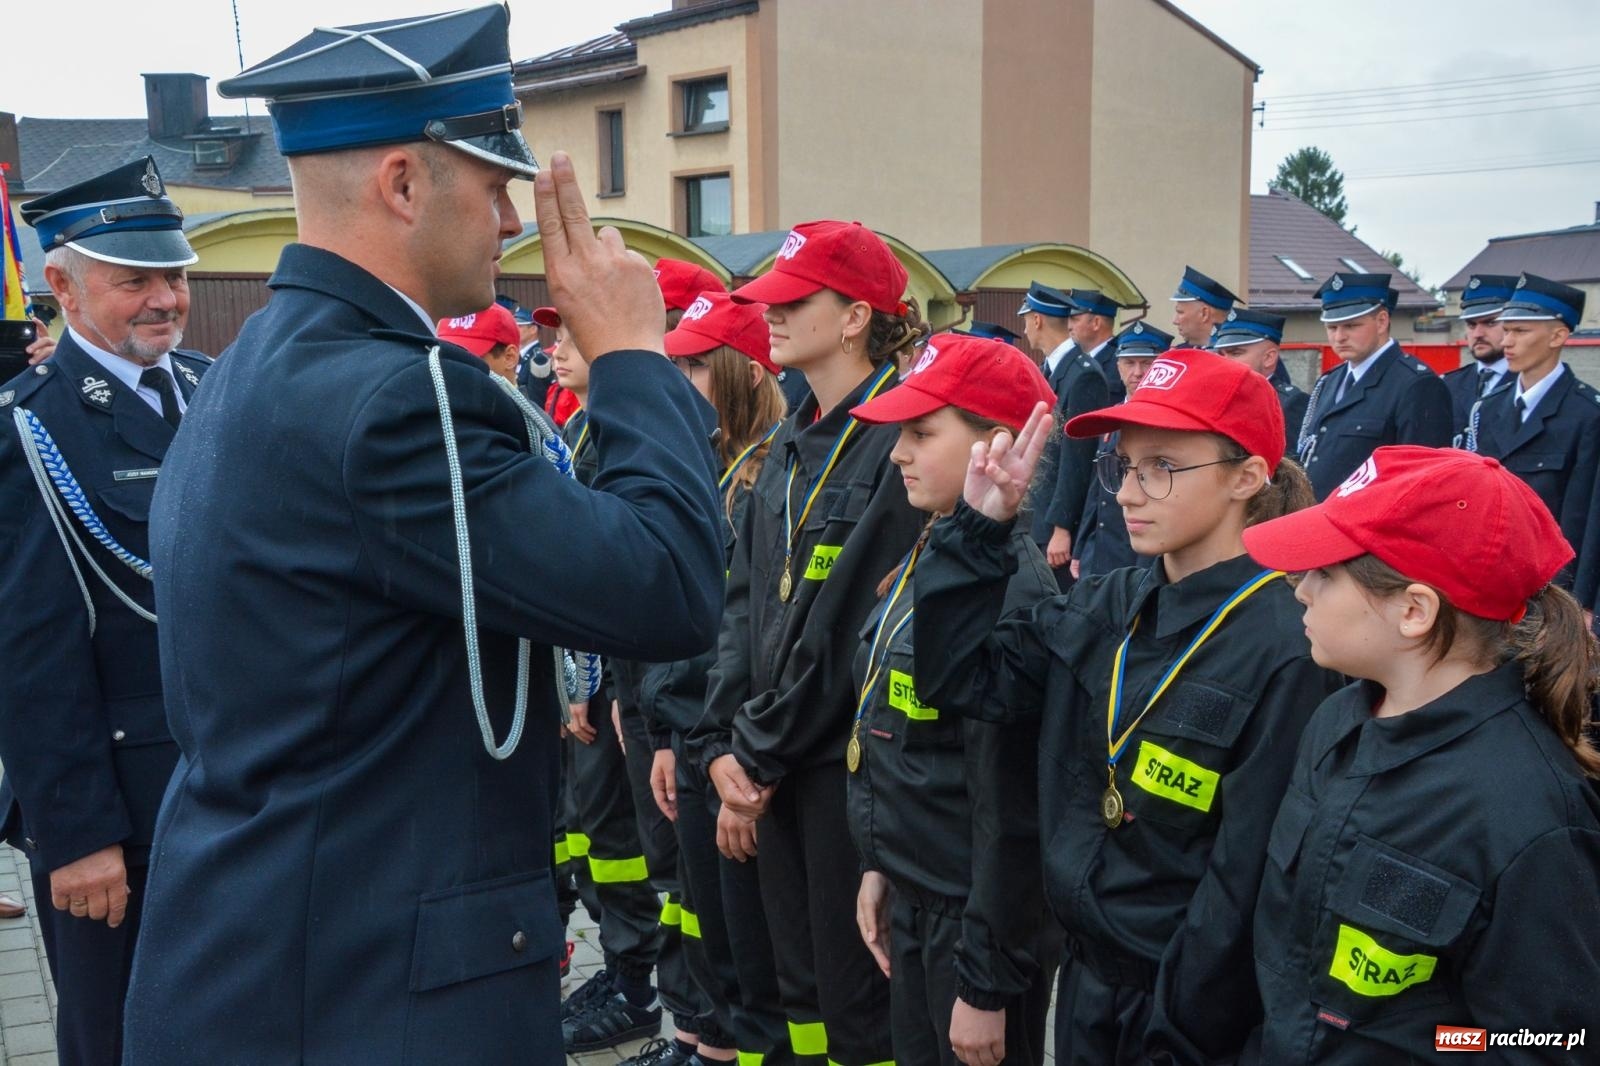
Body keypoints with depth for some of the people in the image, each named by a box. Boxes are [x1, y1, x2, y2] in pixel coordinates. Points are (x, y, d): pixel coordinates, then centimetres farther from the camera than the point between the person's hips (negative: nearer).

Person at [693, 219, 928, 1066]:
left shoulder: (897, 442, -16)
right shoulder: (792, 444, 11)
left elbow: (851, 629, -18)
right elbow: (745, 600, 9)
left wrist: (758, 756, -10)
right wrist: (722, 744, -1)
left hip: (848, 762, -8)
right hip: (773, 764, 8)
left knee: (857, 998, 6)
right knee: (800, 984, 19)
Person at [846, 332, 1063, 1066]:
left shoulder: (1007, 590, -23)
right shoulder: (924, 559, 4)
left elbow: (1008, 805, -22)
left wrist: (985, 980, -18)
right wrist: (879, 865, 13)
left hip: (977, 916, -8)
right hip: (914, 896, 8)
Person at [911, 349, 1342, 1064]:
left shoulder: (1284, 650, -20)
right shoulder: (1106, 609, 0)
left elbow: (1246, 879, -19)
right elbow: (955, 678, -2)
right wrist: (978, 527, -10)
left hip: (1184, 1006, -6)